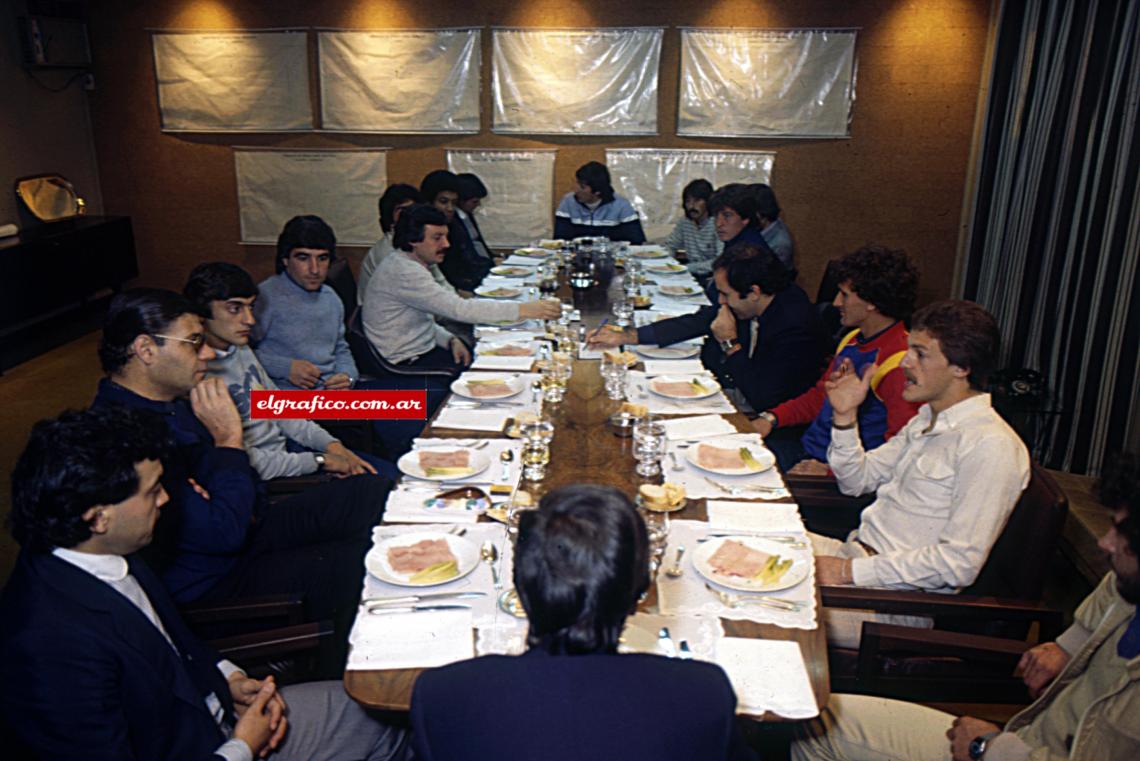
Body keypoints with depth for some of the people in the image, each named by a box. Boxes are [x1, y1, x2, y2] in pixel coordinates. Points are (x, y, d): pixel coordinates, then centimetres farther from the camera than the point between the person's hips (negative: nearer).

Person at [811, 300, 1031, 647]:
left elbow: (960, 563, -22)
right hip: (856, 552, 9)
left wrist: (851, 572, -21)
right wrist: (845, 416, 2)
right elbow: (857, 481, 19)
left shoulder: (991, 445, -18)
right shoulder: (927, 420, 12)